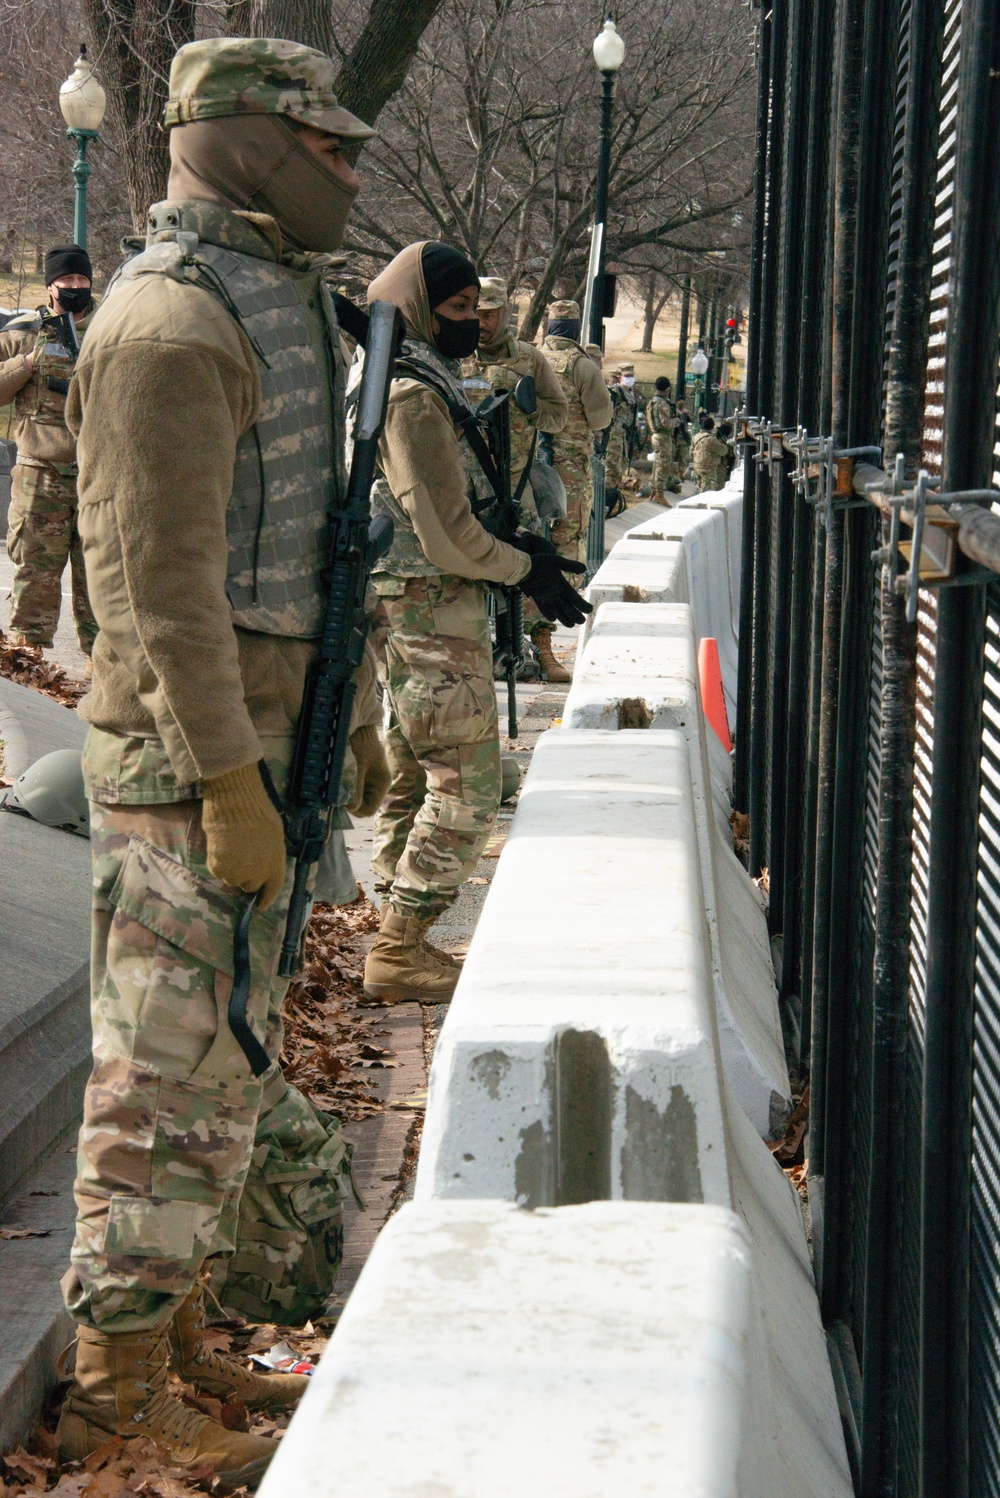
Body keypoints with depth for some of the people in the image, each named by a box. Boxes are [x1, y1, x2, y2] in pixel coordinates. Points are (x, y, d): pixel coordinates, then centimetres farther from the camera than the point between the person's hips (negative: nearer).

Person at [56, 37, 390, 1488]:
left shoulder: (285, 307, 16)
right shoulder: (167, 323, -17)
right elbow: (163, 579, -22)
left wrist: (355, 715, 24)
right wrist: (228, 783, -23)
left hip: (263, 725, 10)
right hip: (188, 750, -10)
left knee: (230, 1043, 16)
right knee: (177, 1064, -4)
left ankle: (173, 1328, 28)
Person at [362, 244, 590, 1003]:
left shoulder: (421, 384, 16)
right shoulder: (413, 394, -17)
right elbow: (445, 536, -19)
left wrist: (517, 545, 9)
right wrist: (525, 569, -6)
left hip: (408, 617, 11)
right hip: (430, 617, -11)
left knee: (411, 782, 15)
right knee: (467, 787, -6)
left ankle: (399, 947, 22)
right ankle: (400, 953, -2)